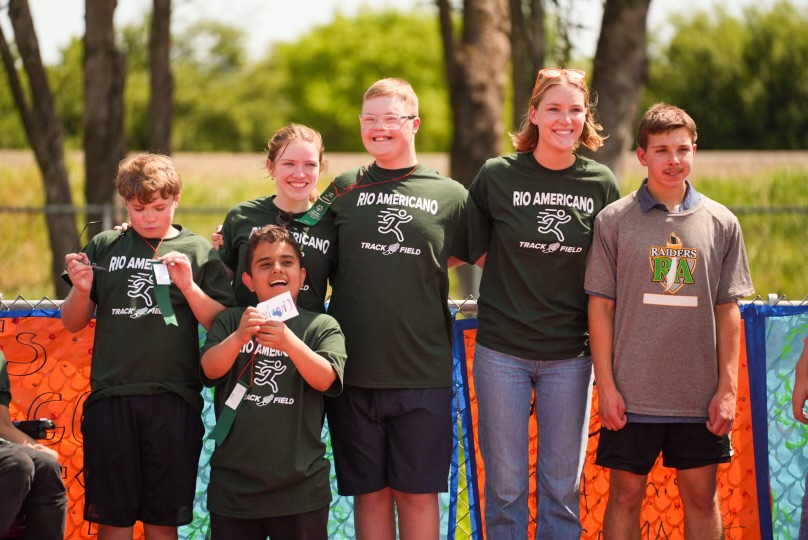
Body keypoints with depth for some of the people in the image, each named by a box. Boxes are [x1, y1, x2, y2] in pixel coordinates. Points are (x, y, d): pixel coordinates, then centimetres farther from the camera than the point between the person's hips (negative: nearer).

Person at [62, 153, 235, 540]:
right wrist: (81, 290, -6)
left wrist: (188, 285, -12)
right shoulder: (104, 248, 10)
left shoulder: (198, 251, 6)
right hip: (111, 397, 1)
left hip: (173, 400, -1)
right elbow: (73, 323, 14)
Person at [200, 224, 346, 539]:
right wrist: (239, 337, -28)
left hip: (299, 487, -1)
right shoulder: (230, 321, 8)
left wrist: (289, 342, -30)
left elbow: (324, 379, -12)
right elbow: (211, 368, -8)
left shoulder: (322, 326, 3)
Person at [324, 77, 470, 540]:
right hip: (355, 369, 1)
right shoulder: (344, 189, 8)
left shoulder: (450, 196, 3)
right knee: (370, 491, 7)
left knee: (418, 493, 4)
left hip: (423, 371, -1)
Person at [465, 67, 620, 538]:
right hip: (502, 352, -1)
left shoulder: (601, 184, 1)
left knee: (563, 488, 6)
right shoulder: (497, 177, -3)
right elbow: (466, 251, 7)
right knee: (506, 486, 4)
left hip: (570, 356, 1)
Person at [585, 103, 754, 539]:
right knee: (626, 494, 4)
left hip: (700, 396, 2)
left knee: (701, 496, 7)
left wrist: (728, 388, 1)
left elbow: (728, 311, 6)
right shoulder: (614, 221, 0)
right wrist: (606, 385, -5)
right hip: (632, 393, -1)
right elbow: (600, 307, 0)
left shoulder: (721, 223, 4)